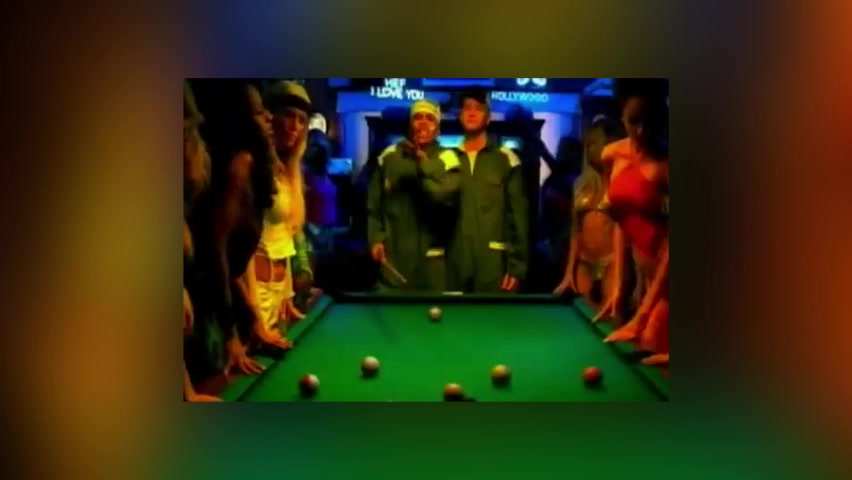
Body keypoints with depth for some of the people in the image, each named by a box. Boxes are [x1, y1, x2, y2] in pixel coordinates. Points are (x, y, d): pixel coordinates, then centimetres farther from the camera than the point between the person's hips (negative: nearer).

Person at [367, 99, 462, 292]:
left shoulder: (447, 159, -2)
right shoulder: (388, 157, 7)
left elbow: (447, 197, -20)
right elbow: (373, 204, 12)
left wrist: (424, 163, -23)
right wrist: (375, 239, 3)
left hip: (431, 258, -2)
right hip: (392, 256, 2)